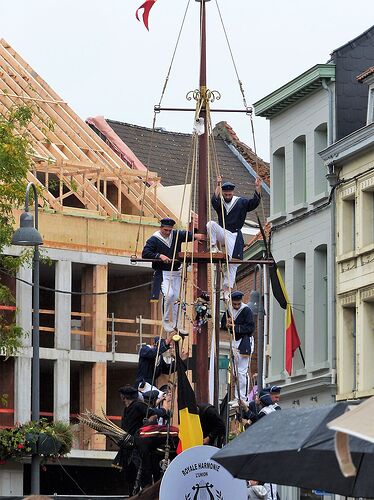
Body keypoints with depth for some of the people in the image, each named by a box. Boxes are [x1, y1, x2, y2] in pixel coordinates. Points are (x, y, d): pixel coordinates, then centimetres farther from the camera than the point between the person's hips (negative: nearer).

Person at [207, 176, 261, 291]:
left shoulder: (240, 202, 5)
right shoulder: (220, 202, 4)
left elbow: (254, 202, -7)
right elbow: (214, 200, -20)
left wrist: (258, 188, -22)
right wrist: (218, 185, -33)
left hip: (235, 236, 0)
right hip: (222, 233, 0)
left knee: (233, 262, -7)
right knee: (210, 224, -29)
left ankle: (227, 287, -3)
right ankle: (213, 247, -17)